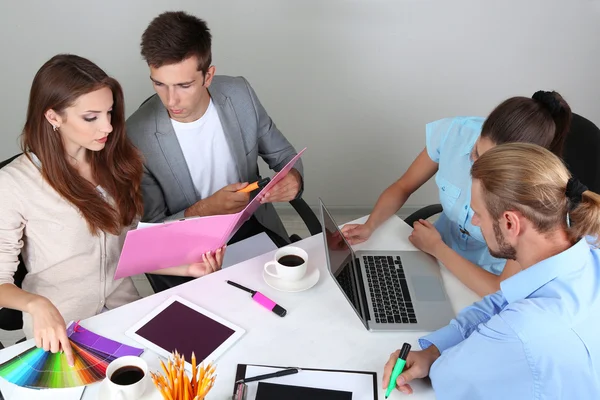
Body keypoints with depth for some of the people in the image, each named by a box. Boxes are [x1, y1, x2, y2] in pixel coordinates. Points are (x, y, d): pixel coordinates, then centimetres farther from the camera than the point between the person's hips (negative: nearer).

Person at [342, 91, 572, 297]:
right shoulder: (455, 133, -19)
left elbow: (505, 292, -27)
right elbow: (402, 188, -3)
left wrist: (436, 247, -20)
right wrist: (369, 226, -20)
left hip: (486, 293, -5)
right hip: (438, 256, 5)